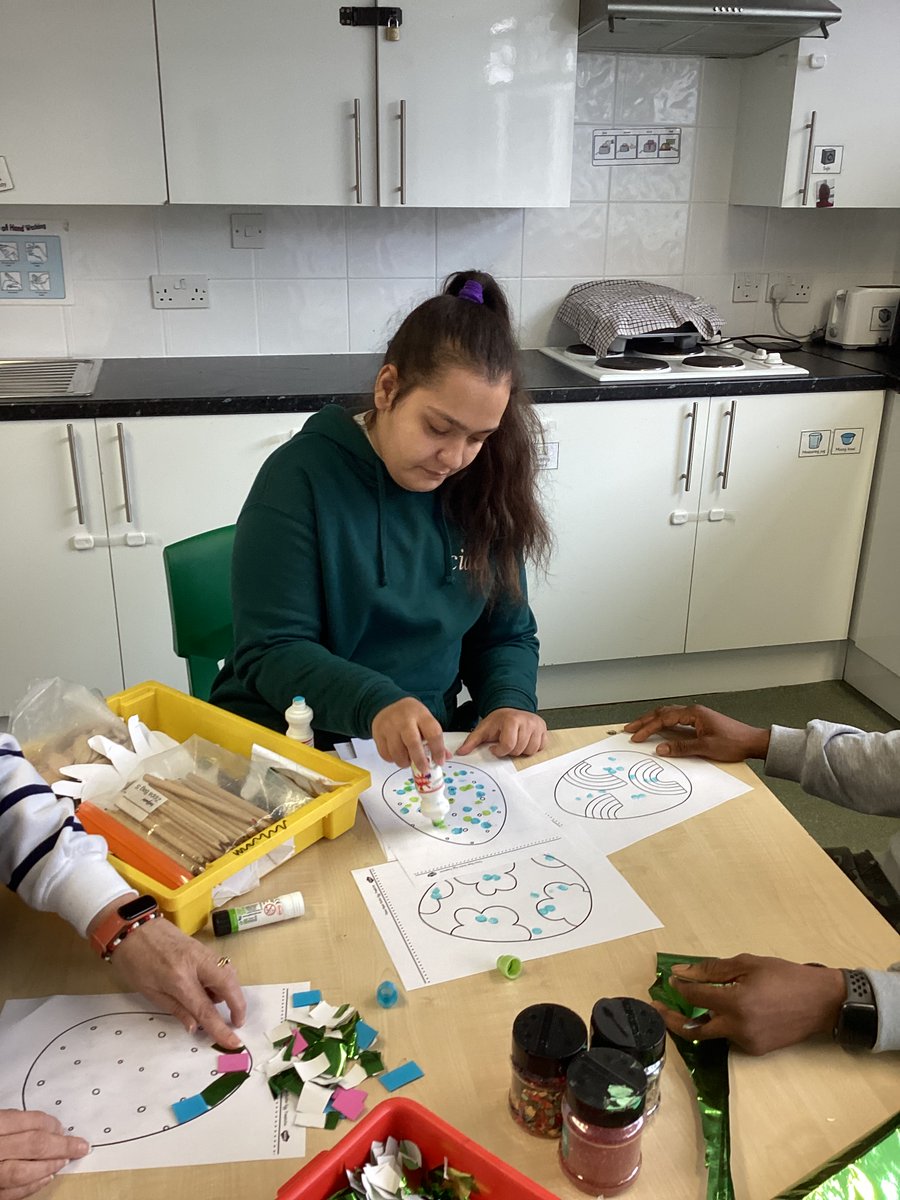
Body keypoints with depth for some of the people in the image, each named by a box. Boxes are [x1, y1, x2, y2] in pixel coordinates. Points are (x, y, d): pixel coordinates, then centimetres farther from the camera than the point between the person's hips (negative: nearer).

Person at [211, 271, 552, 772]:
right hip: (290, 746, -3)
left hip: (427, 749, 4)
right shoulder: (300, 476, -12)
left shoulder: (482, 490, 2)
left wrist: (511, 703, -12)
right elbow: (270, 651, -16)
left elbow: (508, 633, 10)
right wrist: (375, 704, -33)